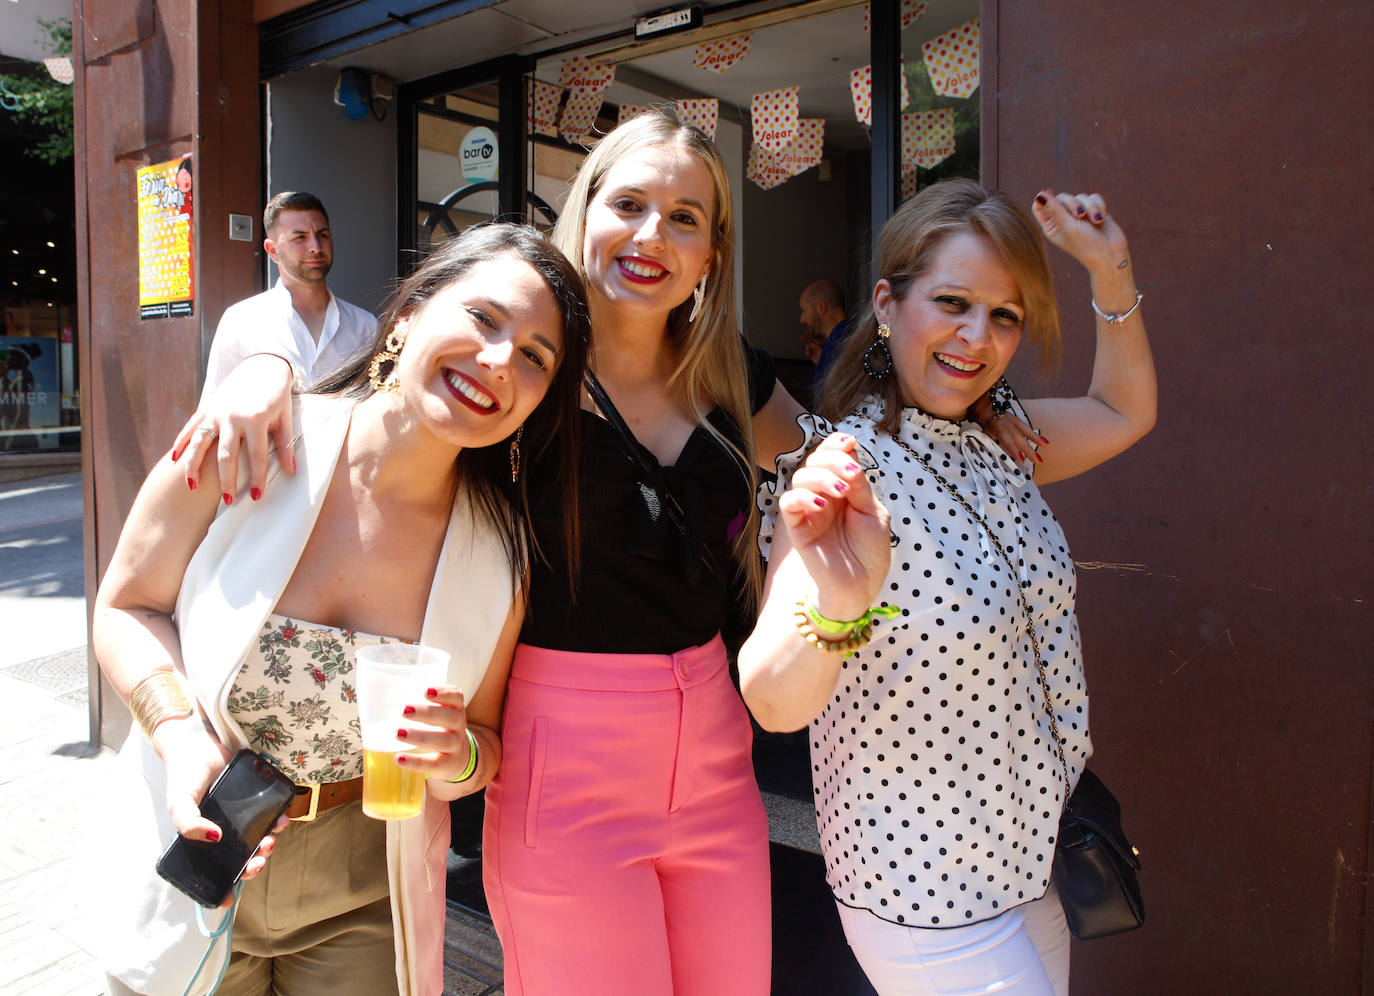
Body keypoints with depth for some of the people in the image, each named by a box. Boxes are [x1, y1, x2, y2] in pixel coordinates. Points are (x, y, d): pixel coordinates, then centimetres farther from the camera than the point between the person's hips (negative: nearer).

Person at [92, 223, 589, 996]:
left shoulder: (502, 547, -14)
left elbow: (487, 744, -3)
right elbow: (128, 607, -5)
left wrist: (458, 758, -26)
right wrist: (182, 737, -22)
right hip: (191, 860, 0)